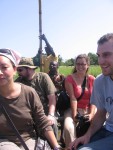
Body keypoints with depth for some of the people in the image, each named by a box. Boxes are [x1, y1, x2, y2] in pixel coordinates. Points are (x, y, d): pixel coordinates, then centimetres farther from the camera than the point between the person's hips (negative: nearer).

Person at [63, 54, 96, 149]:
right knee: (68, 128, -30)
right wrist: (74, 115, -20)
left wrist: (91, 114, -16)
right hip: (74, 109, -2)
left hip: (89, 109, 3)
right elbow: (73, 98, -14)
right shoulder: (69, 79, -6)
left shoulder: (92, 79, 3)